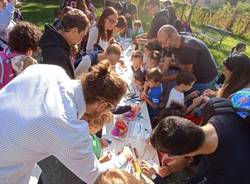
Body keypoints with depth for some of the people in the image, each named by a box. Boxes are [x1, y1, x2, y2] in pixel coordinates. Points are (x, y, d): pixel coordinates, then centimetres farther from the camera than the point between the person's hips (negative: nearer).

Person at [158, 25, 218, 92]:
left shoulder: (188, 47, -34)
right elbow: (165, 66, -5)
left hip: (205, 80, -7)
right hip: (194, 76, 7)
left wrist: (163, 78, -20)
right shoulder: (172, 45, -11)